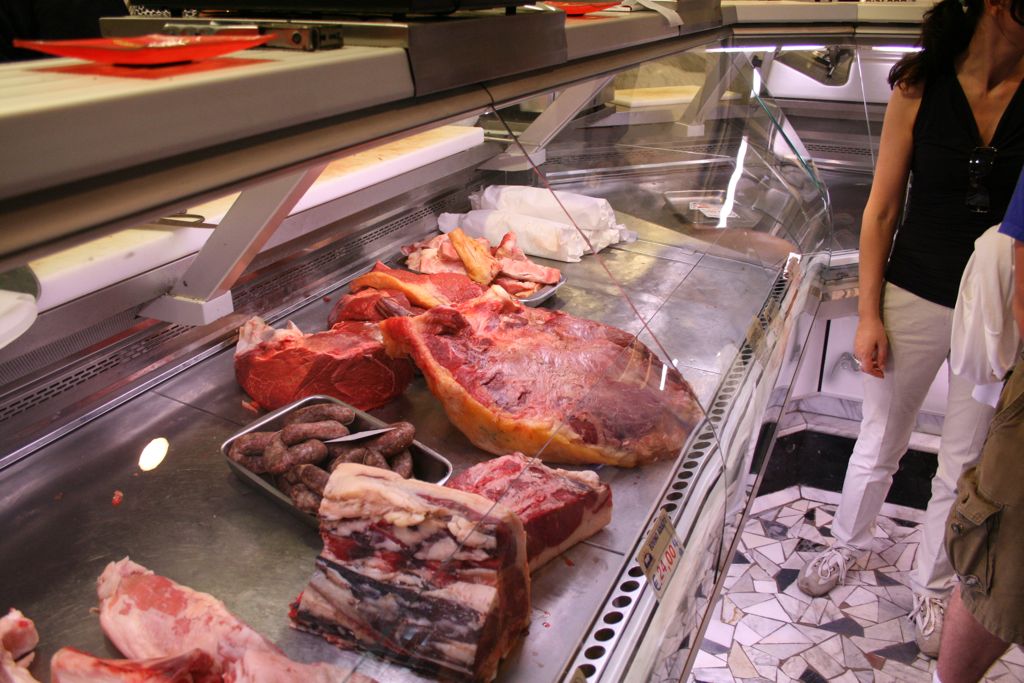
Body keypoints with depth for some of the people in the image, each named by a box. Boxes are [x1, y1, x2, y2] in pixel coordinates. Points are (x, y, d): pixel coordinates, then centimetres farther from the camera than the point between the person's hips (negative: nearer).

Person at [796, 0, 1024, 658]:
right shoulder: (920, 88, -6)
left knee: (965, 468, 14)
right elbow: (882, 211, -3)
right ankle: (848, 544, 43)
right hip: (913, 300, 0)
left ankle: (932, 585, 37)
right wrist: (868, 314, -4)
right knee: (880, 445, 16)